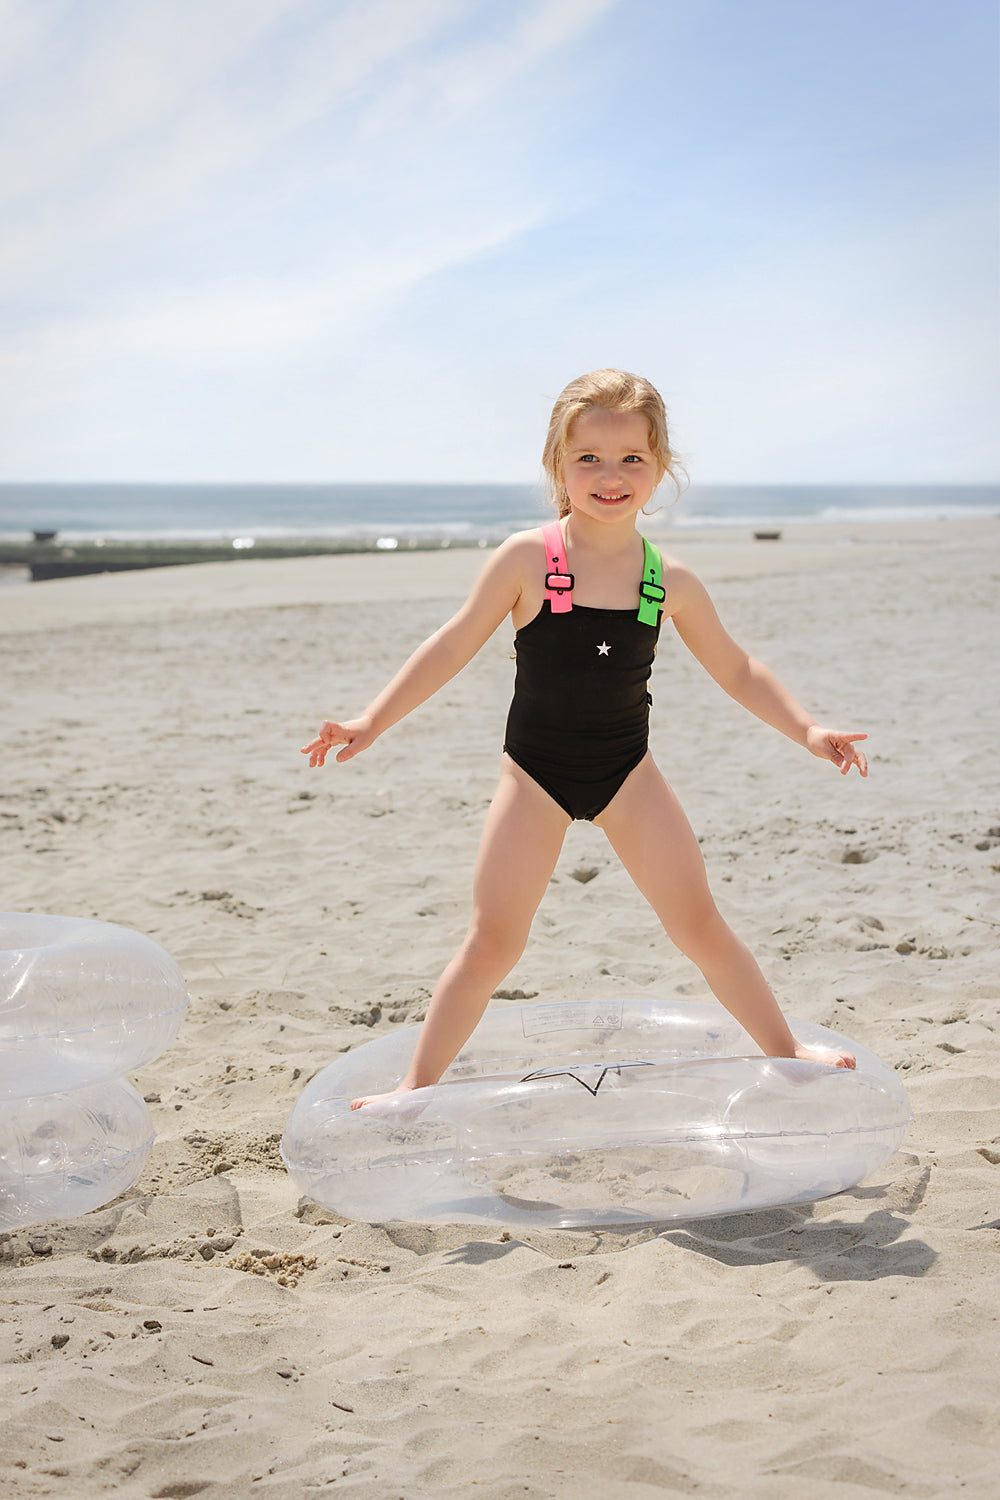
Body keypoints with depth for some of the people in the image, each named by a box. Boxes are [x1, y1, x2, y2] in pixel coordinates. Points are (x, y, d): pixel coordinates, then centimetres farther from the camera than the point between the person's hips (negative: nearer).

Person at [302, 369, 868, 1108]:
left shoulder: (671, 582, -5)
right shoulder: (526, 559, -13)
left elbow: (736, 669, 8)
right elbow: (455, 646, -6)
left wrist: (807, 728, -1)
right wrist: (372, 722, -8)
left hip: (628, 773, 2)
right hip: (536, 774, -2)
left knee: (700, 923, 2)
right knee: (492, 942, -2)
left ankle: (784, 1049, 21)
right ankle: (421, 1083, 12)